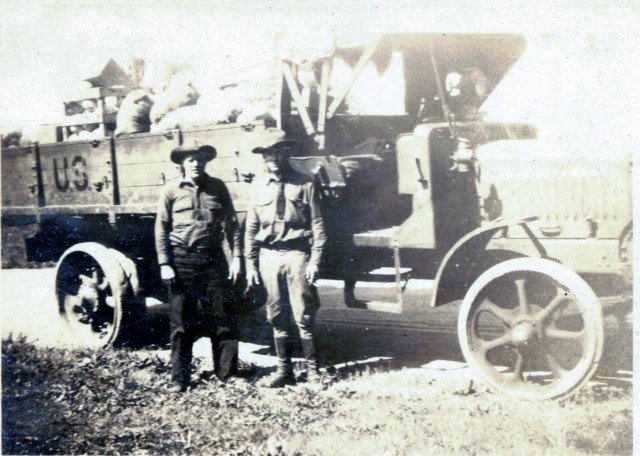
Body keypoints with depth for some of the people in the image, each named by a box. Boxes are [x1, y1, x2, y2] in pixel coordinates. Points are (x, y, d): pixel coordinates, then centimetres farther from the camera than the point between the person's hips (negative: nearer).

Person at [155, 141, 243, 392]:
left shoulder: (217, 187, 7)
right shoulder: (172, 190, 2)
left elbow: (231, 223, 9)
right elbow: (161, 229, 3)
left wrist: (237, 256, 1)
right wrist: (164, 264, -5)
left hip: (213, 259, 2)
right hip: (182, 261, -2)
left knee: (223, 319, 3)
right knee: (182, 323, 3)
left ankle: (227, 374, 15)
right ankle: (179, 380, 12)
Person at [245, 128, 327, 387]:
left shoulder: (304, 184, 1)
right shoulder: (259, 188, 10)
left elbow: (317, 225, 0)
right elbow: (251, 229, 13)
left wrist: (315, 260, -7)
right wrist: (251, 264, 9)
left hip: (296, 254, -3)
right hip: (269, 256, 3)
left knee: (304, 315, -2)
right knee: (277, 316, 8)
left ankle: (312, 368, 8)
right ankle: (284, 369, 17)